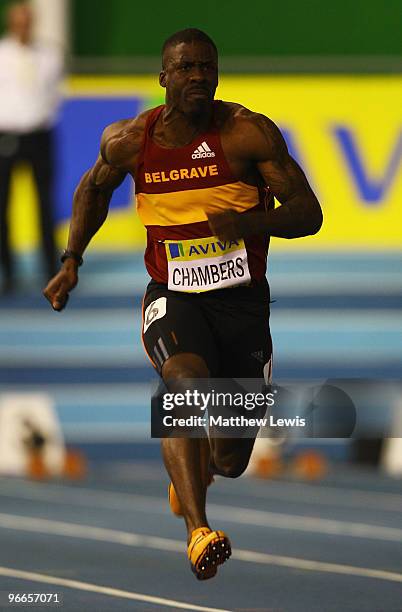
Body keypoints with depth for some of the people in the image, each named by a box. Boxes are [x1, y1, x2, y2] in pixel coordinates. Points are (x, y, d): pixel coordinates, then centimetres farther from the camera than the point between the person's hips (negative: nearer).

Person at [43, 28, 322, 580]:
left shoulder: (250, 132, -10)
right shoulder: (129, 140, -3)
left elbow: (309, 214, -10)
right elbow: (94, 188, 20)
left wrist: (250, 221, -28)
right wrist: (71, 261, 13)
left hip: (243, 302, 0)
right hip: (173, 299, 0)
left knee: (231, 461, 6)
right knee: (186, 383, -34)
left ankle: (197, 467, 47)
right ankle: (198, 532, -44)